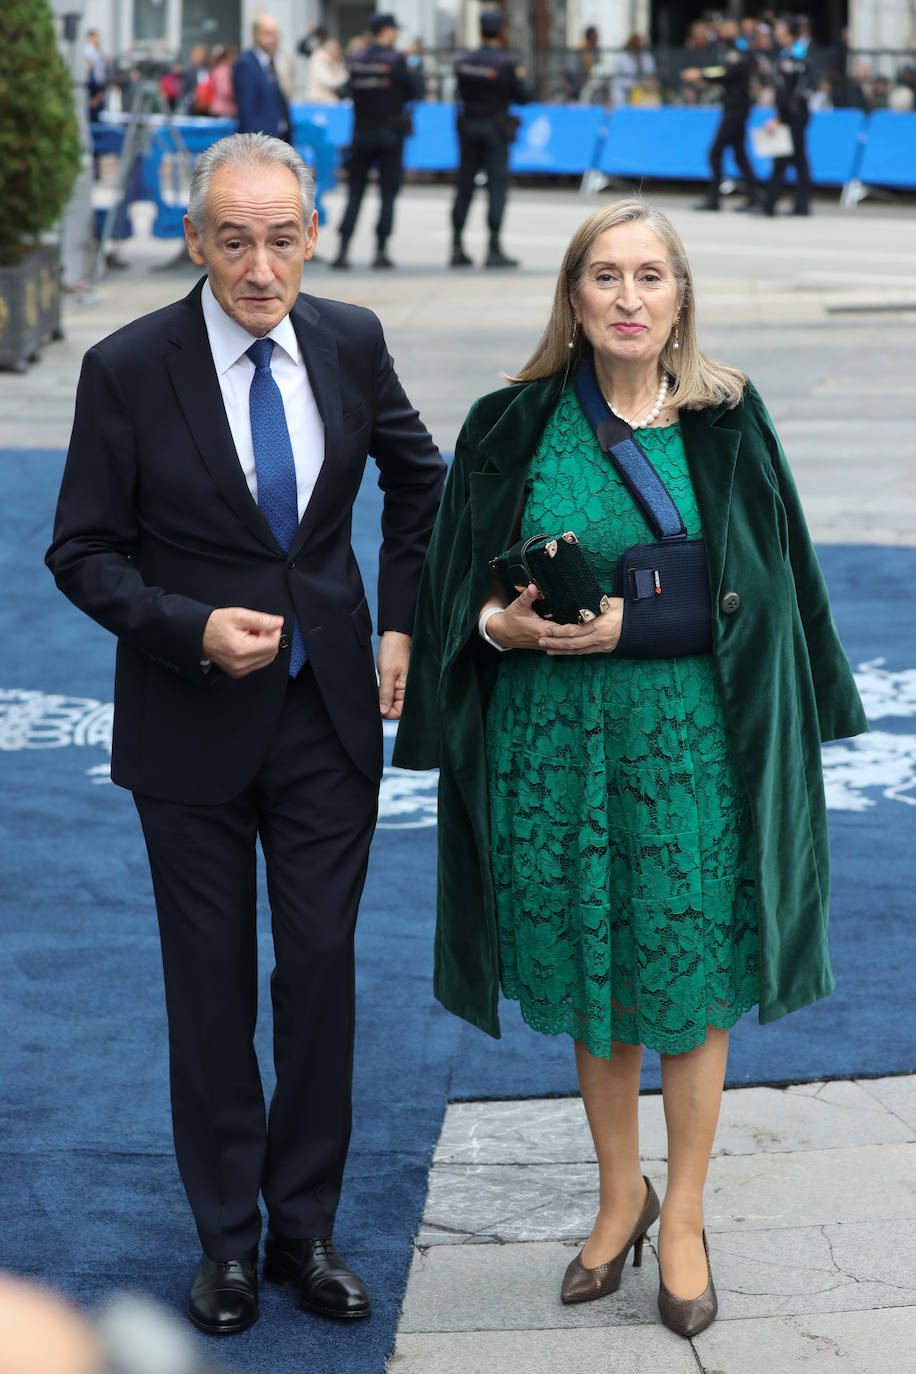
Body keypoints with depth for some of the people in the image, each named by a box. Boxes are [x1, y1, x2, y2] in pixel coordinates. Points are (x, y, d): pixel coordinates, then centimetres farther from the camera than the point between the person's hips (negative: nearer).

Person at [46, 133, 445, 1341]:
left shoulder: (351, 343, -2)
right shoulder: (129, 369, -12)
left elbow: (417, 477, 16)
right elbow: (83, 552, -7)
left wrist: (401, 619, 8)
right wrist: (192, 629, -21)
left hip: (328, 715, 2)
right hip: (193, 727, -2)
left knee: (322, 969, 5)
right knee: (211, 982, 8)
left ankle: (304, 1227, 21)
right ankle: (227, 1235, 23)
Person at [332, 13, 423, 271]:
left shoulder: (353, 59, 1)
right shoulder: (395, 60, -11)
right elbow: (415, 93, -6)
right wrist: (415, 72, 12)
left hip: (361, 133, 3)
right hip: (390, 132, -3)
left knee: (355, 193, 8)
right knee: (388, 193, 4)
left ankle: (343, 251, -1)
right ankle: (381, 252, 3)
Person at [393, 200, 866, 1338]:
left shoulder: (725, 423, -1)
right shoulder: (514, 429, 1)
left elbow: (758, 592, -1)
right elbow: (462, 586, 6)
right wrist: (506, 622, -14)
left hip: (689, 742, -1)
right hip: (556, 741, 1)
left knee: (691, 974, 4)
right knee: (588, 978, 11)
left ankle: (683, 1219, 20)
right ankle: (621, 1193, 31)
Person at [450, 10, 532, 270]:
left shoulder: (463, 61, 1)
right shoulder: (506, 63, -12)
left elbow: (461, 92, 9)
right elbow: (523, 98, -6)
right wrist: (520, 78, 11)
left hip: (468, 126, 4)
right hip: (496, 129, -4)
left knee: (464, 188, 9)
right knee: (497, 187, -1)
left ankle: (457, 247, 9)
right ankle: (494, 251, -5)